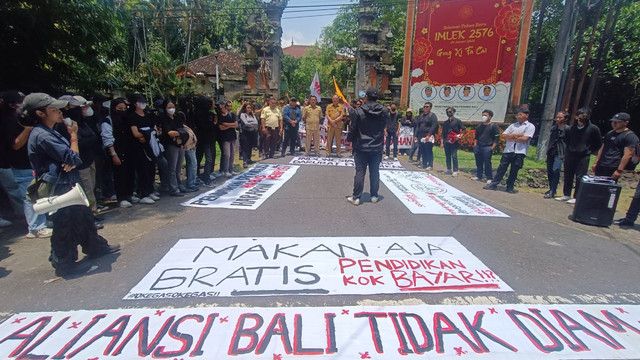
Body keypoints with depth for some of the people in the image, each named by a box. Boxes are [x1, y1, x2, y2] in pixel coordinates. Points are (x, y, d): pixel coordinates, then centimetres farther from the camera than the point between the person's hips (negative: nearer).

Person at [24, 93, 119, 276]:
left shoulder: (50, 132, 13)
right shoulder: (42, 136, -19)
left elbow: (71, 158, 12)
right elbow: (73, 157, -21)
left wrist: (71, 161, -12)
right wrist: (73, 135, -10)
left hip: (69, 185, 10)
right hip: (59, 190, -10)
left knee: (83, 217, 20)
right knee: (65, 227, 2)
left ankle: (95, 246, 35)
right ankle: (64, 264, 17)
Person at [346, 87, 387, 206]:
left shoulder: (359, 111, -11)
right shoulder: (384, 112, -2)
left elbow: (353, 128, -6)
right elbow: (384, 127, 9)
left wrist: (350, 140, 6)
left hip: (361, 147, -2)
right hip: (377, 147, 3)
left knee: (360, 172, 3)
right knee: (375, 172, 11)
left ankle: (356, 197, 8)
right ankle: (374, 196, 21)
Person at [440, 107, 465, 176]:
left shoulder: (457, 121, 3)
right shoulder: (445, 123, 15)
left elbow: (464, 129, 3)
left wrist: (460, 136, -15)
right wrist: (442, 142, 9)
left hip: (454, 141, -5)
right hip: (446, 142, 5)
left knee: (454, 156, -8)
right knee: (447, 156, 9)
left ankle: (455, 171, -5)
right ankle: (448, 169, 19)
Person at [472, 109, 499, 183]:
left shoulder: (493, 126, -2)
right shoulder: (479, 126, 16)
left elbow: (497, 138, -5)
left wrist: (492, 147, -12)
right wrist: (475, 144, 12)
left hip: (487, 147, -6)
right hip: (478, 147, 6)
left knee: (487, 163, -5)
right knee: (478, 163, 9)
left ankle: (489, 178, 3)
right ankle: (478, 176, 19)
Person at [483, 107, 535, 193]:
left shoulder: (530, 126, 1)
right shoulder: (513, 125, 14)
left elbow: (525, 138, -13)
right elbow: (504, 135, 3)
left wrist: (511, 138, -6)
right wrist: (516, 135, -9)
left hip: (520, 152, -3)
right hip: (508, 150, 3)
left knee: (514, 171, 4)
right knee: (501, 168, 4)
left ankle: (510, 187, 15)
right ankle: (493, 184, 8)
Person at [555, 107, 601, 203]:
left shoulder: (593, 129, -3)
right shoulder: (572, 127, 4)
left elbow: (598, 143, 6)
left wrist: (589, 151, 0)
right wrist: (568, 150, 11)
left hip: (583, 157, -3)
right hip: (570, 156, 3)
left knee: (580, 178, -2)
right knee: (568, 176, 9)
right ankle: (566, 195, 19)